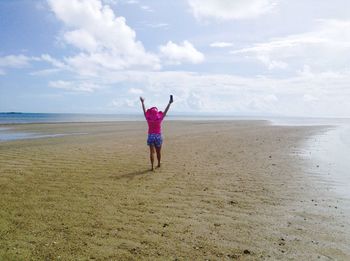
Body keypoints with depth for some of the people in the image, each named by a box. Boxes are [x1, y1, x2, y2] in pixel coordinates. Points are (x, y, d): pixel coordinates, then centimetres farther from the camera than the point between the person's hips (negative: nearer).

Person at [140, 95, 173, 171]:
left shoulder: (148, 118, -4)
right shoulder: (159, 119, -6)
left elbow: (144, 111, 8)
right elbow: (165, 111, 1)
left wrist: (142, 102, 21)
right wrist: (169, 103, 9)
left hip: (151, 136, 0)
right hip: (158, 136, 0)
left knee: (152, 152, -1)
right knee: (158, 152, 15)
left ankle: (152, 166, -8)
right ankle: (159, 164, 30)